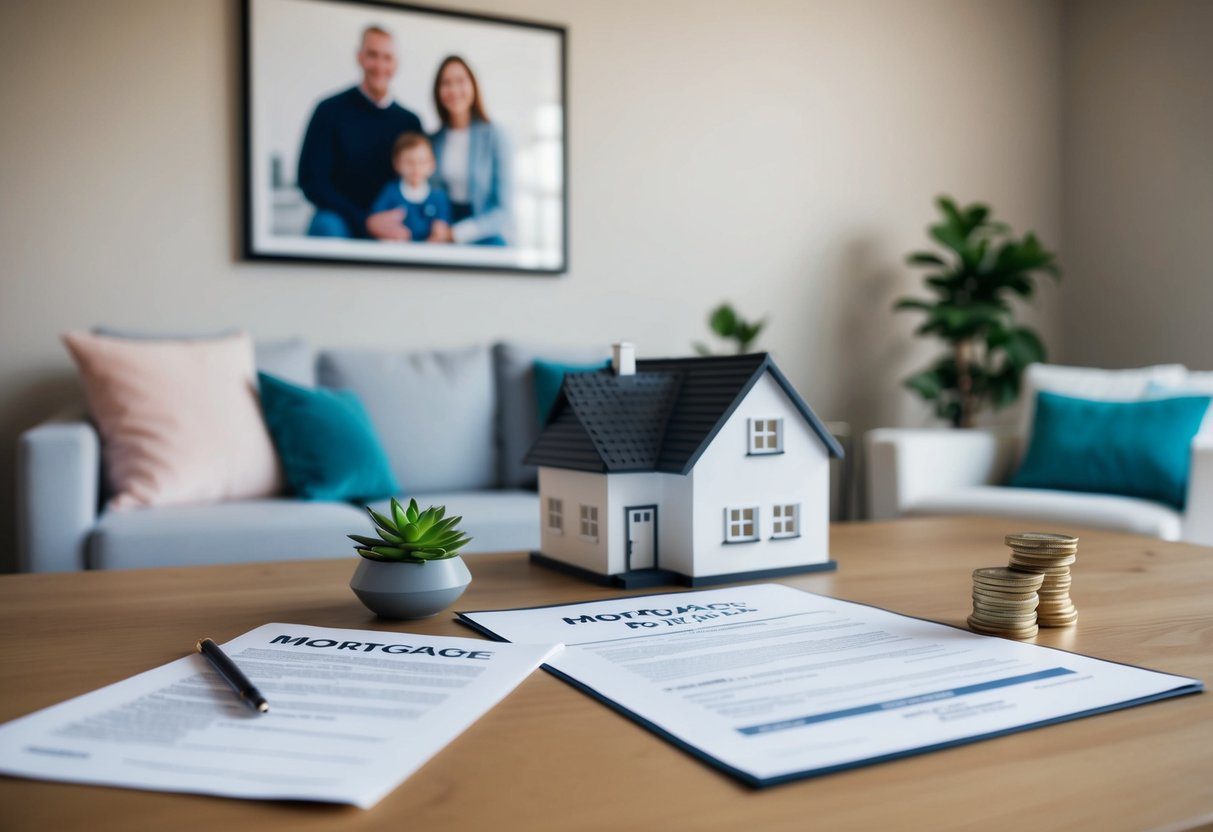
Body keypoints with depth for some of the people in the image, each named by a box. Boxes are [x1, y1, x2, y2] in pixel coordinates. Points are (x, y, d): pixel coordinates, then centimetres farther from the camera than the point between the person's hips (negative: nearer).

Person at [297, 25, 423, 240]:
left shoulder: (410, 122, 5)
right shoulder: (330, 110, -2)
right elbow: (312, 182, -6)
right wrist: (366, 221, -17)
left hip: (391, 228, 3)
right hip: (340, 221, -2)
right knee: (328, 226, -34)